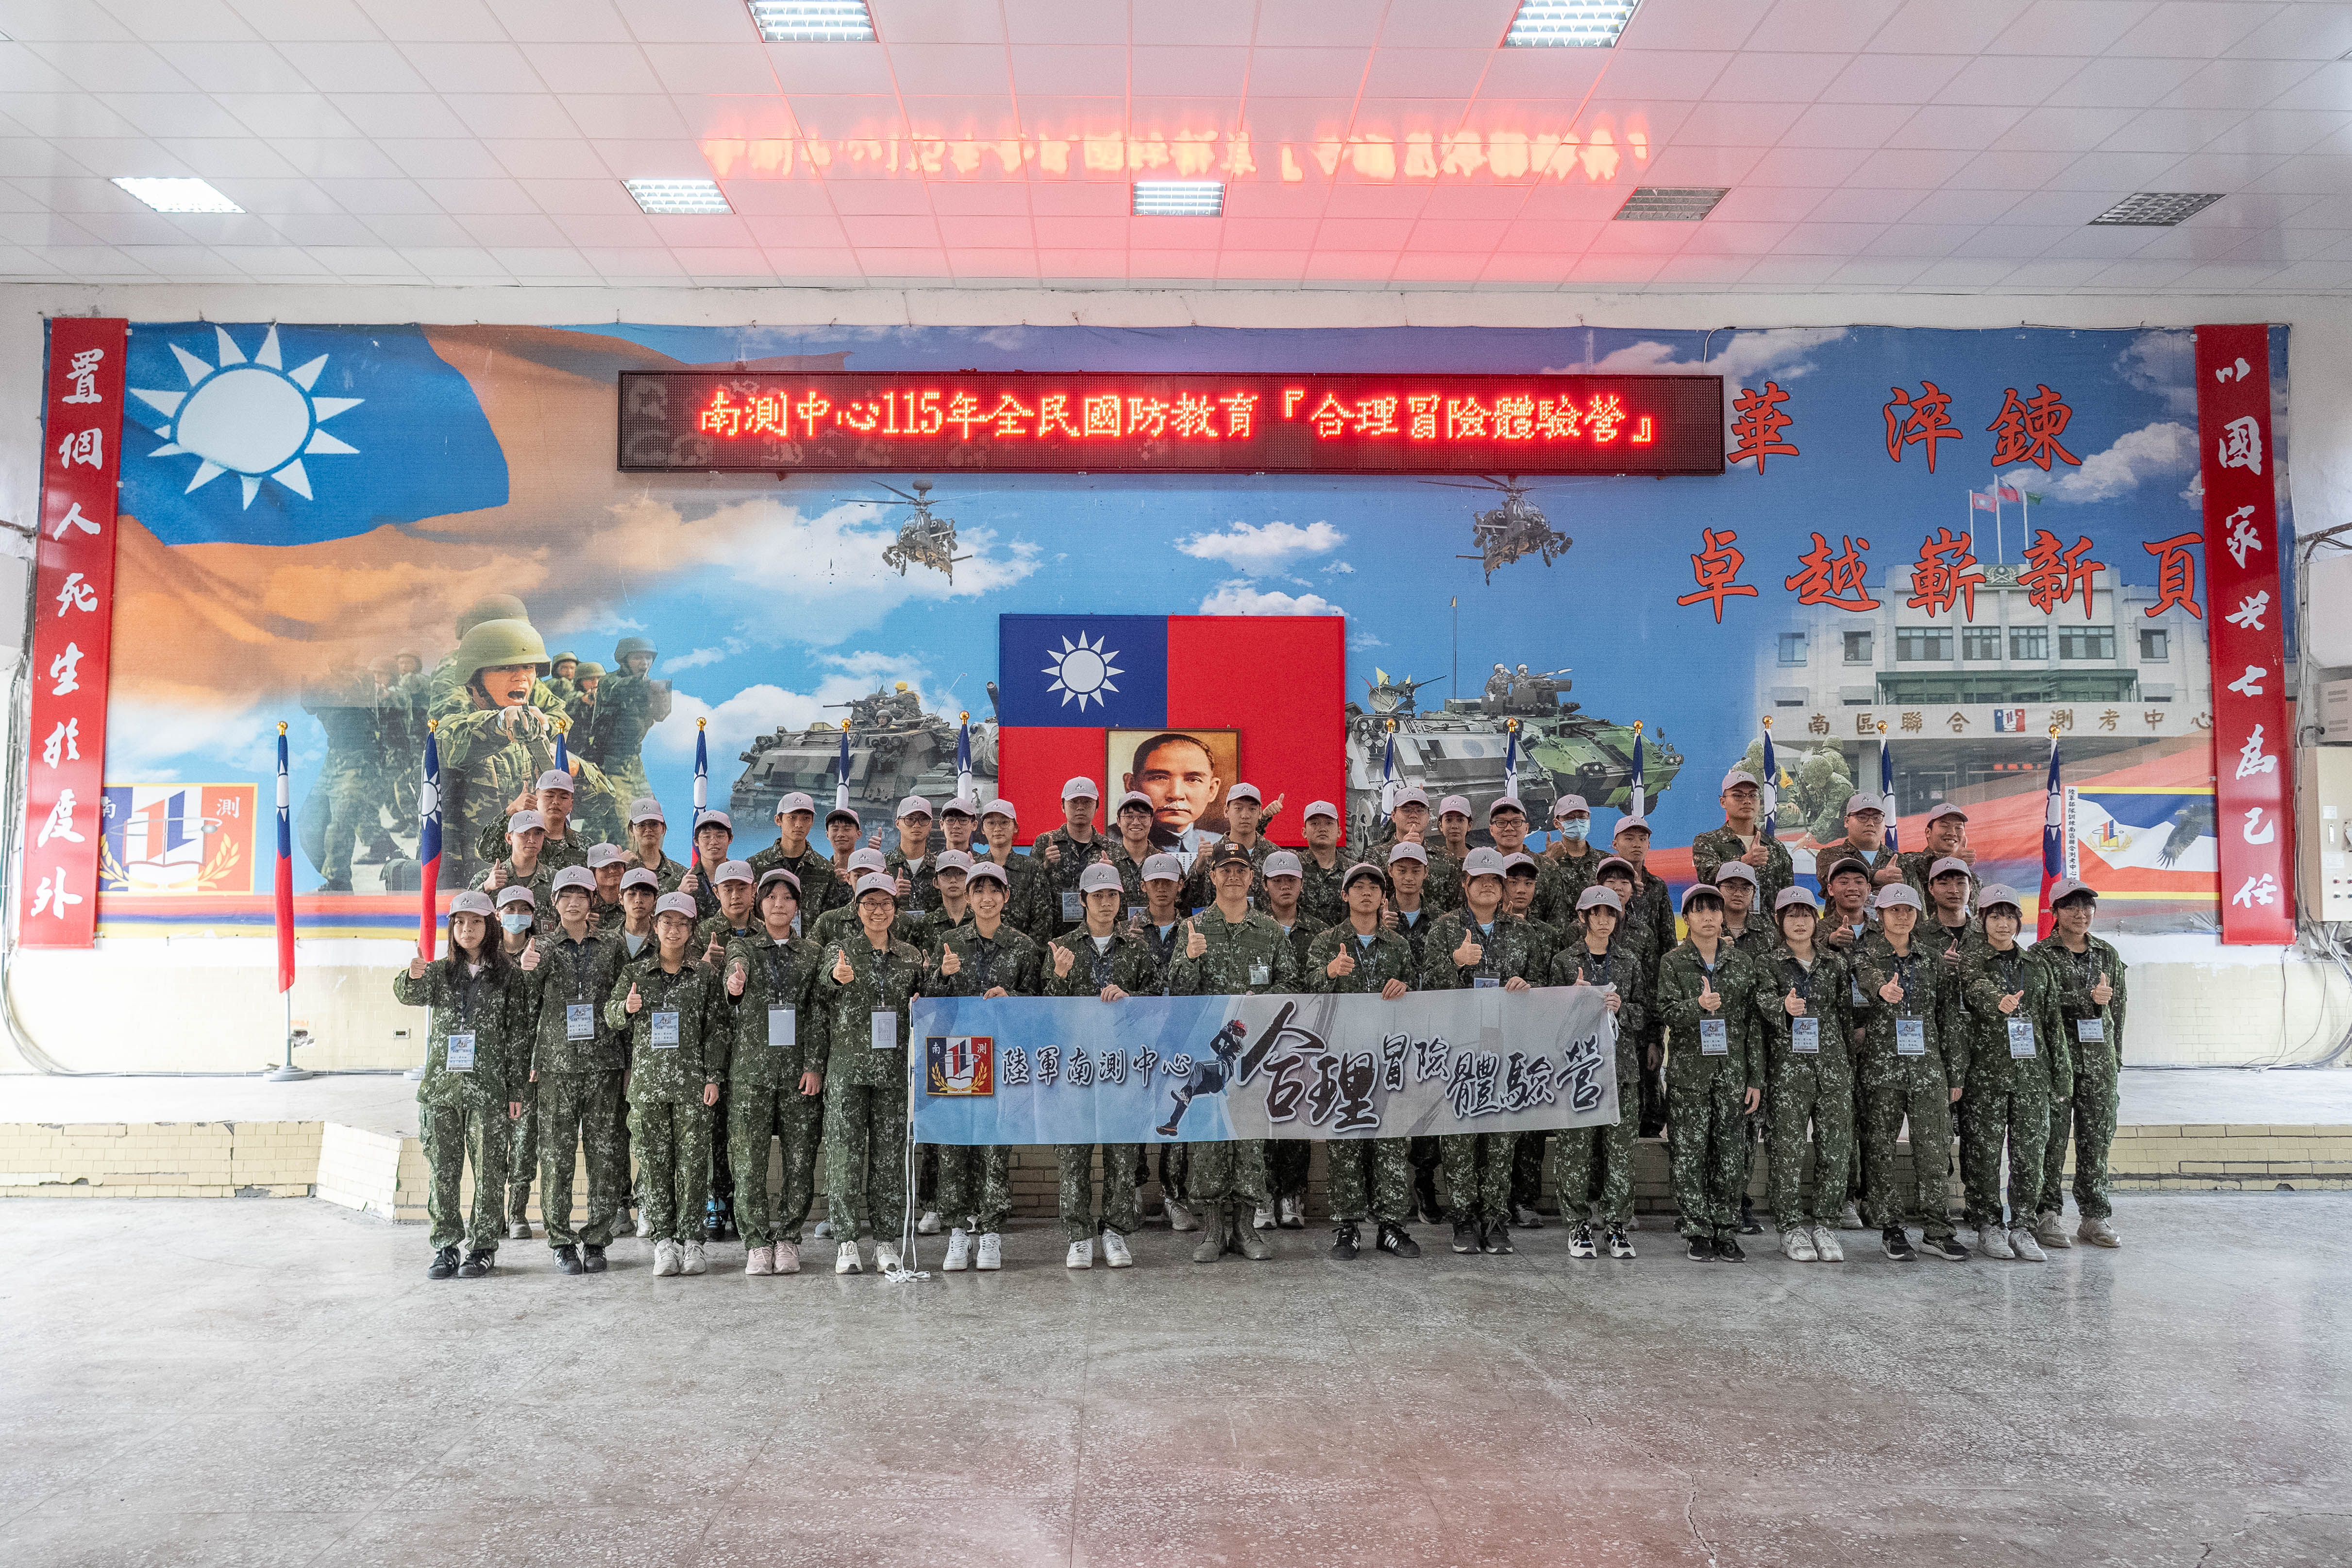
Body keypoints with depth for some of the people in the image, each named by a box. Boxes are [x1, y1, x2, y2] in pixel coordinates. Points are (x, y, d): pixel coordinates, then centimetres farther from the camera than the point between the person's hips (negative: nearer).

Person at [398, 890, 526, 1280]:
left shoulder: (507, 977, 1)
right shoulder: (441, 972, 9)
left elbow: (518, 1036, 1)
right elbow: (409, 995, -12)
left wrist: (515, 1090, -2)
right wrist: (413, 976, -36)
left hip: (488, 1088, -2)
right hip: (441, 1086, 3)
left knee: (488, 1170, 1)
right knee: (442, 1170, 6)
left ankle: (482, 1247, 11)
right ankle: (445, 1247, 16)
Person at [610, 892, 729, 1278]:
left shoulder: (705, 975, 6)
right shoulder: (635, 973, 10)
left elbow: (718, 1027, 5)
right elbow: (610, 1012, 9)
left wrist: (714, 1076, -2)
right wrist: (627, 1007, -15)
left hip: (692, 1081, -1)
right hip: (649, 1079, 1)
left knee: (693, 1160, -3)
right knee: (655, 1161, 2)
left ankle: (691, 1239, 4)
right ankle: (664, 1239, 7)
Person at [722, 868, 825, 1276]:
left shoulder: (812, 953, 11)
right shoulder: (743, 945, 9)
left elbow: (818, 1014, 8)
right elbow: (737, 962, -16)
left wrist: (814, 1065, -3)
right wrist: (736, 978, -40)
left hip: (798, 1068, 1)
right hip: (751, 1066, -1)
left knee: (800, 1158, 0)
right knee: (748, 1158, -2)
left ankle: (787, 1238, 13)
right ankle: (757, 1243, 9)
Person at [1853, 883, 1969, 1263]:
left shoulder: (1930, 961, 13)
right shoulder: (1866, 957, 2)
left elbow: (1948, 1019, 14)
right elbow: (1863, 978, -24)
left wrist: (1955, 1074, 12)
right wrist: (1881, 989, -48)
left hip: (1929, 1068, 3)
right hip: (1881, 1069, -3)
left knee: (1935, 1151, 1)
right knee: (1881, 1149, 1)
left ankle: (1935, 1231, 10)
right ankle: (1890, 1228, 11)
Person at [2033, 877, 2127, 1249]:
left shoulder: (2108, 955, 14)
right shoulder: (2040, 954, 0)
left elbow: (2117, 1008, 17)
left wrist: (2115, 1057, 15)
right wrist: (2088, 999, -20)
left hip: (2099, 1061, 4)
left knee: (2098, 1138, 5)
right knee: (2052, 1138, -4)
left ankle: (2096, 1217, 13)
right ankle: (2047, 1214, 3)